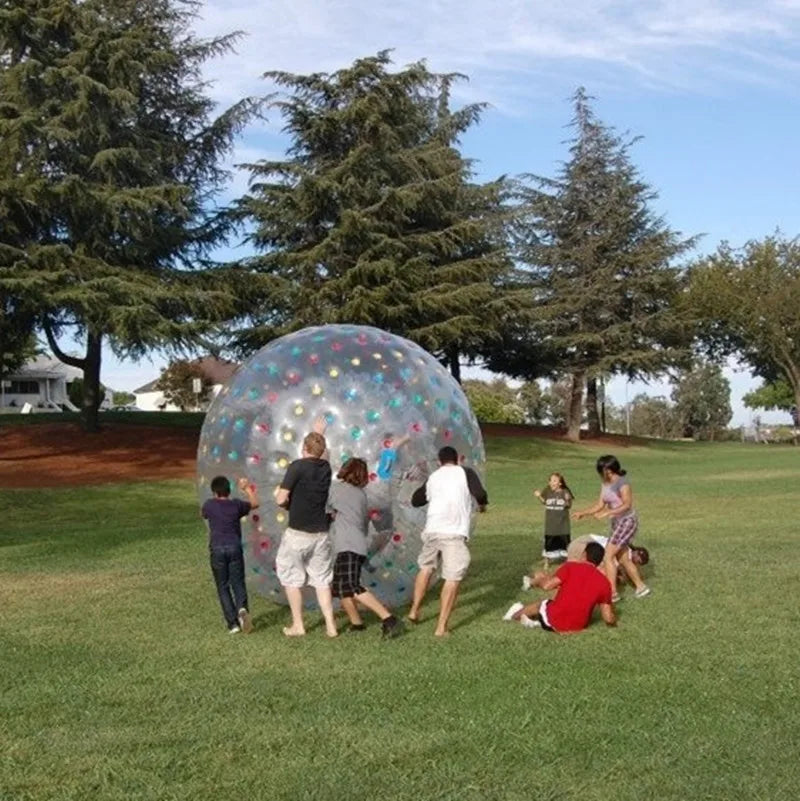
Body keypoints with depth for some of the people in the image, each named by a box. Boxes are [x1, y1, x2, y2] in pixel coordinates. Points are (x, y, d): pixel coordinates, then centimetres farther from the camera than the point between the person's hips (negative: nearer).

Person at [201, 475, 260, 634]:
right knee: (238, 583, 7)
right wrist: (247, 488, 36)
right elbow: (255, 503, 24)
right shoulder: (237, 504, 5)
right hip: (234, 548, 1)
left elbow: (203, 514, 26)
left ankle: (233, 623, 1)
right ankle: (242, 608, -23)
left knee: (223, 587, 8)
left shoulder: (209, 505, 2)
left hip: (217, 549, -1)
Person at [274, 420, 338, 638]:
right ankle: (330, 625, 8)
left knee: (292, 579, 10)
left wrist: (279, 494, 8)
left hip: (298, 534, -5)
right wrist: (320, 435, 43)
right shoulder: (325, 468, 5)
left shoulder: (297, 466, -12)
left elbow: (281, 499, -14)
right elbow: (321, 456, 31)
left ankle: (298, 625, 13)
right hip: (321, 534, 5)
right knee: (322, 580, 12)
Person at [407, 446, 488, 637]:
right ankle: (441, 627, -3)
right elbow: (480, 494, -8)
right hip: (454, 533, -5)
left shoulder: (433, 476, 19)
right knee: (453, 579, 0)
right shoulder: (465, 472, 7)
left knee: (426, 568, 27)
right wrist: (482, 505, 13)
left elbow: (416, 500, 30)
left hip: (432, 530, 5)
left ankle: (414, 610, 33)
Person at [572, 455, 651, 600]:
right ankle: (641, 587, 25)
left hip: (627, 521, -9)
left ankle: (612, 592, -10)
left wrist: (607, 513, -29)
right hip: (616, 523, 9)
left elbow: (627, 505, -24)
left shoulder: (623, 483, -16)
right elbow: (600, 505, 12)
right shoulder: (605, 485, 9)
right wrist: (583, 513, 6)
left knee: (608, 555, -13)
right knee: (623, 559, 13)